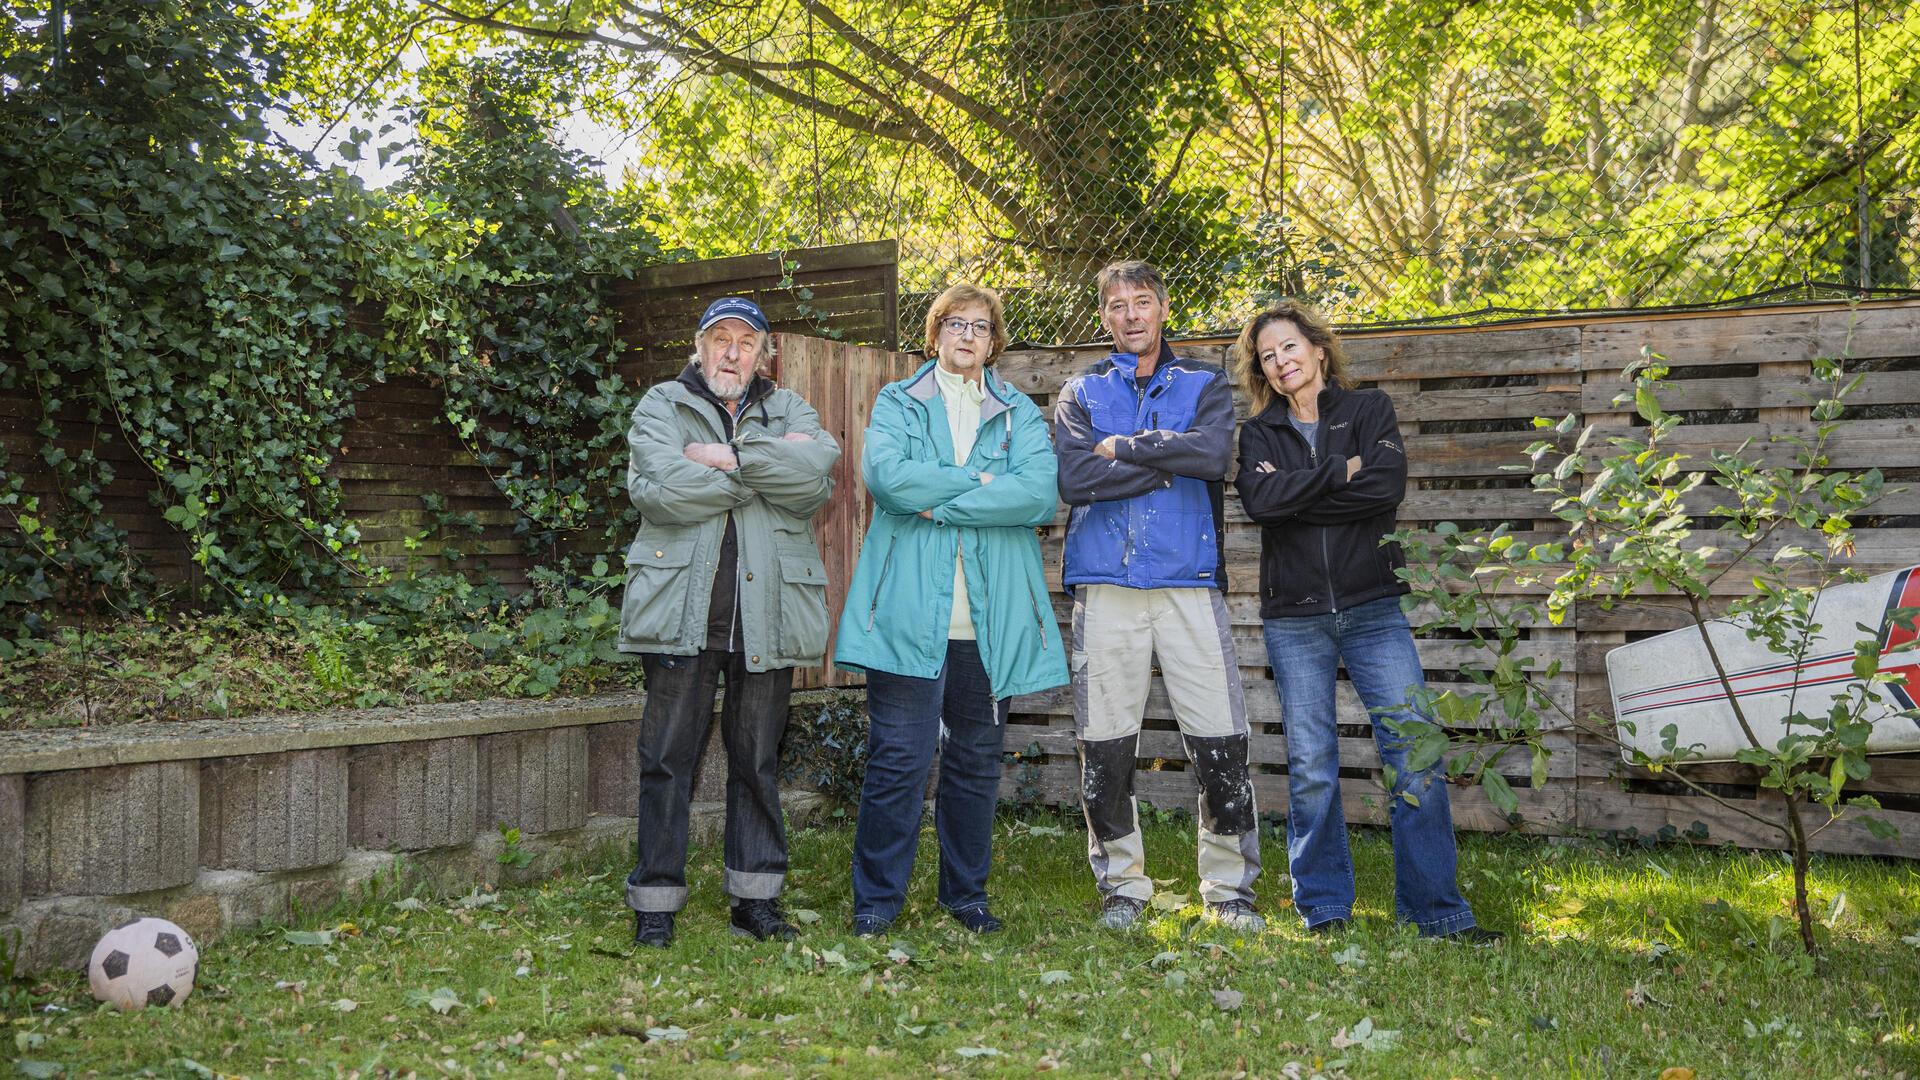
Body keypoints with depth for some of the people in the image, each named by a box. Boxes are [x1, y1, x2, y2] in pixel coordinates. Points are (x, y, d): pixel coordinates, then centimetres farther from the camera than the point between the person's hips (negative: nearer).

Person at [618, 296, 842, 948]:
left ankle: (756, 899, 19)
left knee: (758, 761, 10)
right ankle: (655, 904, 9)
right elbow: (659, 489, -12)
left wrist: (730, 458, -12)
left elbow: (814, 478, -7)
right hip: (682, 612, -2)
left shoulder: (789, 411, 15)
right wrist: (766, 463, -7)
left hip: (765, 616, 2)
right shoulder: (661, 407, 8)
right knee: (669, 759, 0)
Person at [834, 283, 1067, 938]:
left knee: (977, 762, 10)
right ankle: (877, 898, 8)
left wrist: (939, 503, -11)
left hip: (991, 619, 2)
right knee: (898, 759, -4)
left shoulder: (1021, 414, 13)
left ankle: (967, 894, 23)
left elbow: (1039, 494, -7)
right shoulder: (897, 403, 11)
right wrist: (979, 481, -8)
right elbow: (885, 473, -11)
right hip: (910, 611, -2)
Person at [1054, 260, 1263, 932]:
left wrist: (1126, 447, -6)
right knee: (1105, 750, 3)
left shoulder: (1205, 385, 12)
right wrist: (1167, 463, -7)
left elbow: (1213, 453, -10)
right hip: (1106, 587, 1)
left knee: (1221, 746, -3)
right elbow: (1074, 478, -7)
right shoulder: (1081, 393, 12)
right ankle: (1122, 885, 18)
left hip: (1189, 583, 0)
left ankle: (1230, 887, 11)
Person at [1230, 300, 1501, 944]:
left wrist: (1295, 492, -9)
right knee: (1310, 771, 2)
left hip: (1373, 608, -1)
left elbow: (1387, 487, -11)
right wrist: (1340, 471, -10)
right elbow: (1259, 498, -12)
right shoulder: (1260, 433, 10)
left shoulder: (1369, 410, 8)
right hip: (1294, 619, 1)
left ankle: (1436, 911, 3)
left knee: (1416, 759, -6)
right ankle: (1324, 911, 15)